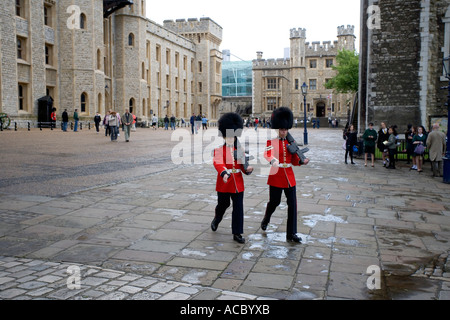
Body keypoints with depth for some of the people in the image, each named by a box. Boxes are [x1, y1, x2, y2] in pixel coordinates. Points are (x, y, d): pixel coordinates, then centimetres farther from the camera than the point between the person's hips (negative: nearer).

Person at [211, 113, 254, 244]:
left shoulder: (239, 149, 8)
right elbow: (218, 163, -24)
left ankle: (237, 234, 9)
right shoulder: (219, 149, -6)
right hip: (224, 182, -3)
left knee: (238, 207, 0)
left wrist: (248, 169, -15)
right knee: (223, 204, 14)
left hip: (238, 183, 3)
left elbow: (242, 165, 8)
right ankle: (216, 220, 48)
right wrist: (224, 173, -43)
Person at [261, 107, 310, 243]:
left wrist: (302, 161, -10)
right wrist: (273, 160, -44)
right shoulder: (272, 141, -4)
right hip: (276, 176, -4)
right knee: (274, 202, 8)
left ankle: (291, 234, 5)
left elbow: (294, 161, 11)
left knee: (292, 204, -1)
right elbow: (267, 154, -23)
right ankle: (266, 219, 41)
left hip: (290, 177, 4)